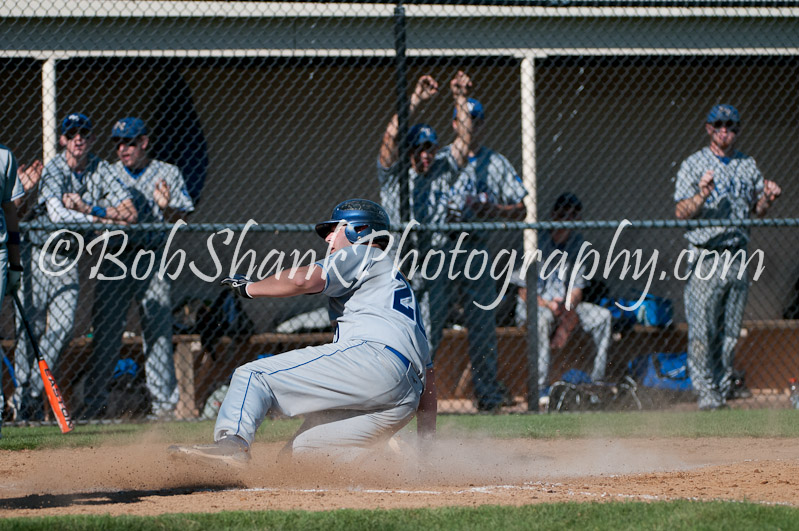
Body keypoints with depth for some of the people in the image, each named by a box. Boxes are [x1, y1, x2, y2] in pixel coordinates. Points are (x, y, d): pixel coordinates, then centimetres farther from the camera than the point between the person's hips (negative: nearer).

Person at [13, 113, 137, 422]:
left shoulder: (99, 170, 1)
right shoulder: (54, 170, -13)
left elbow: (129, 213, -7)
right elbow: (57, 214, -28)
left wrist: (87, 208, -19)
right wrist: (103, 219, -23)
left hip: (68, 259, 4)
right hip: (37, 255, -4)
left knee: (62, 328, -5)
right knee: (30, 328, -5)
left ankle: (33, 394, 6)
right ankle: (23, 396, 5)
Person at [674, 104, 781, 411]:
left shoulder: (748, 166, 13)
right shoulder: (694, 165, -1)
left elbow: (756, 211, 19)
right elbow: (681, 212, -7)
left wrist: (768, 199, -2)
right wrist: (702, 195, -24)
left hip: (738, 256, 4)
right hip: (705, 256, -4)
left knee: (730, 330, 6)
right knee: (702, 329, -9)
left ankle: (723, 390, 12)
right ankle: (705, 391, -6)